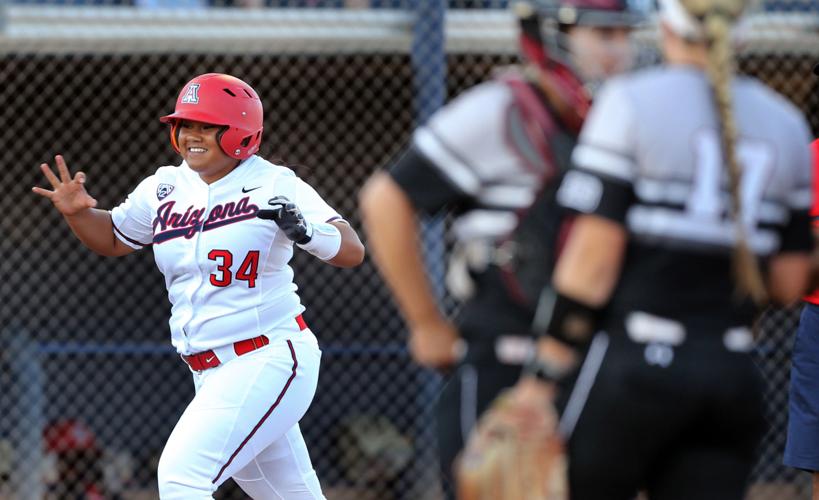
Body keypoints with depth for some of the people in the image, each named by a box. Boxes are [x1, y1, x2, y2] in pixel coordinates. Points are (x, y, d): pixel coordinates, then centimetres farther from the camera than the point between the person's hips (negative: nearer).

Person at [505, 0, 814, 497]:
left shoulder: (633, 103, -4)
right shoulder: (786, 124, 12)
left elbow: (594, 255, -9)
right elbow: (788, 282, 13)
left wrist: (545, 375, -6)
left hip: (631, 364, -5)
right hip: (732, 377, 5)